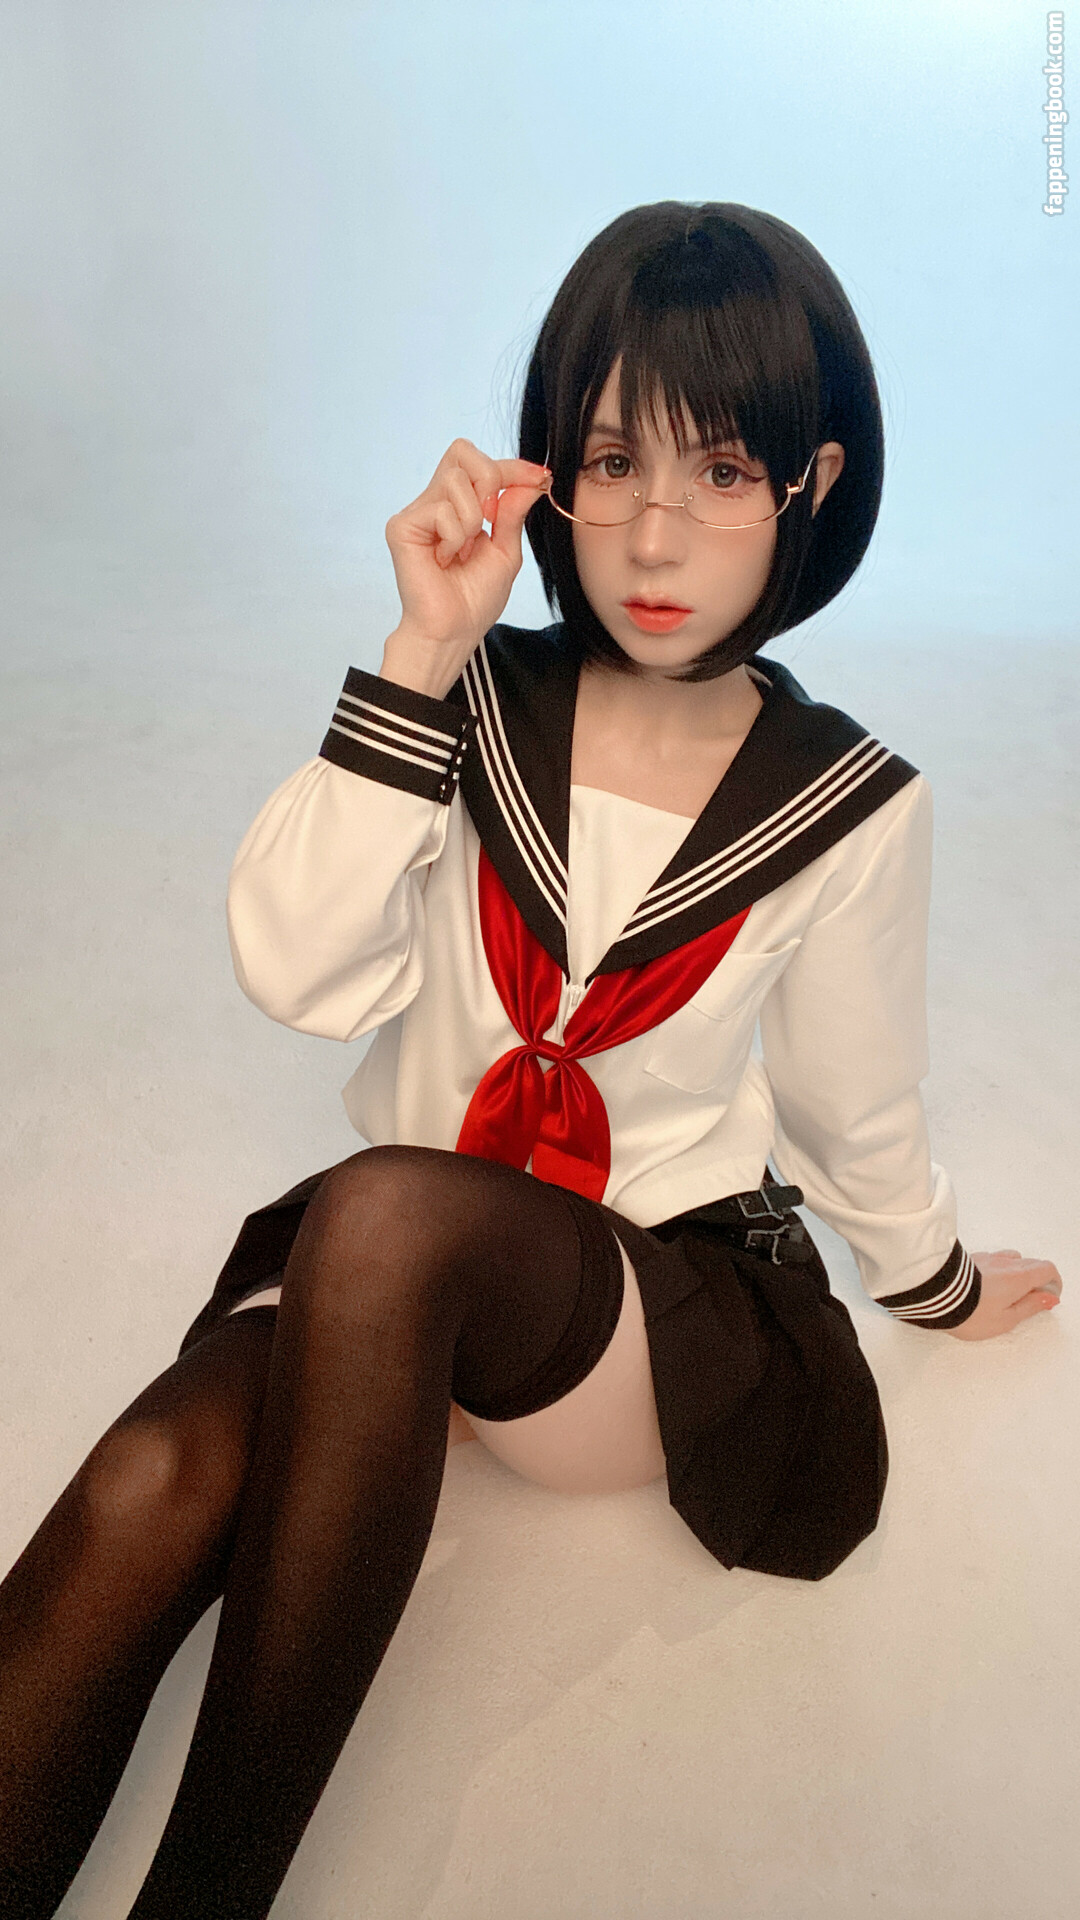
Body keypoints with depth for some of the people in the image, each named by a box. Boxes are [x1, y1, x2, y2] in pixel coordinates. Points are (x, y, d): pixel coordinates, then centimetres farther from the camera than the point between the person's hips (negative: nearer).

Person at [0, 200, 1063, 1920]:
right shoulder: (479, 704, -4)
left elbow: (854, 1114, 8)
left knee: (386, 1216, -35)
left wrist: (936, 1285, 22)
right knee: (153, 1484, -29)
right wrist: (425, 654, -20)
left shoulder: (849, 807, -6)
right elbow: (298, 975, -16)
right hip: (387, 1291, 2)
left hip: (665, 1319, -1)